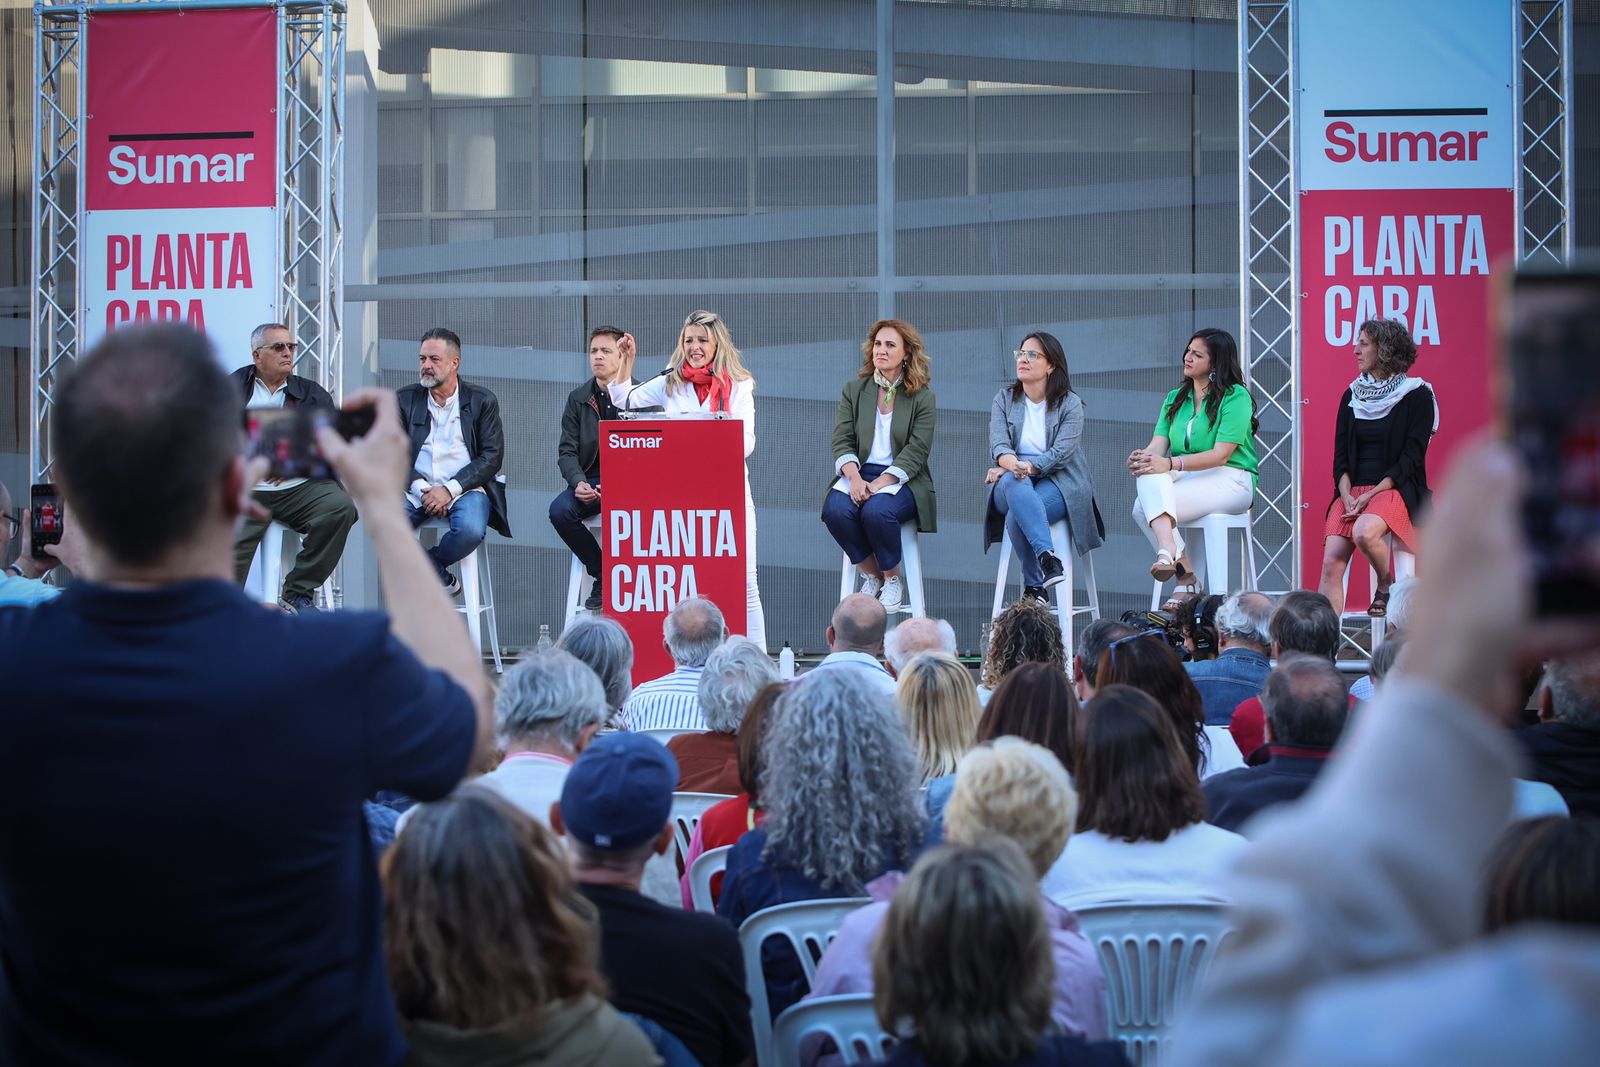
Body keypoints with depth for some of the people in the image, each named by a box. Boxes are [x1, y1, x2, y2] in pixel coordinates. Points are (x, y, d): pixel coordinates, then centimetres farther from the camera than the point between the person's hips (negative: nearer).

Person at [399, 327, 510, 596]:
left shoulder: (482, 400, 6)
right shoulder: (405, 400, 11)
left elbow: (492, 456, -1)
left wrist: (450, 489, -13)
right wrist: (421, 488, -14)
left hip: (464, 490, -2)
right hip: (417, 491, 2)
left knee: (470, 531, -35)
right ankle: (443, 580, -13)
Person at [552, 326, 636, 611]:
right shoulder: (578, 399, 11)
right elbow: (567, 451, 4)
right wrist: (579, 482, -14)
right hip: (591, 480, 3)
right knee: (560, 510, -27)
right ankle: (603, 575, -6)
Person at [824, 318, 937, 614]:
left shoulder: (922, 398, 3)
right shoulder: (854, 390, 12)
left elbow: (916, 451, -7)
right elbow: (841, 441, 4)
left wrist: (880, 483, -20)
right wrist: (855, 478, -17)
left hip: (901, 479, -3)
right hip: (858, 474, 3)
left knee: (876, 510, -36)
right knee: (835, 509, -30)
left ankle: (893, 579, -8)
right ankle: (872, 575, -6)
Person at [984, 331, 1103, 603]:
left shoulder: (1070, 404, 1)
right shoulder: (1004, 400, 11)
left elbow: (1061, 452, -12)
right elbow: (998, 443, -6)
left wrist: (1027, 466, -28)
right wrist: (1010, 463, -31)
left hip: (1057, 482, -2)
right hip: (1012, 487, 2)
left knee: (1016, 518, -35)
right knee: (1013, 481, -38)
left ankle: (1034, 588, -26)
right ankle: (1047, 557, -49)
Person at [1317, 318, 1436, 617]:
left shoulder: (1417, 396, -1)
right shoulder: (1352, 396, 16)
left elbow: (1411, 458, -7)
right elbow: (1341, 455, 12)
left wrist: (1371, 495, -16)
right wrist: (1347, 494, -8)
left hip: (1395, 489, -5)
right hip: (1353, 489, 5)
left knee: (1364, 532, -35)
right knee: (1331, 561, -17)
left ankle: (1386, 585, -5)